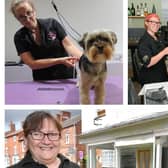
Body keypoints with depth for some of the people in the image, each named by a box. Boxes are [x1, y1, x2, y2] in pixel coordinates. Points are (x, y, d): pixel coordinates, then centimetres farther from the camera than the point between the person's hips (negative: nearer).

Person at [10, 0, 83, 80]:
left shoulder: (52, 24, -3)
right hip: (43, 81, 0)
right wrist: (60, 61, -24)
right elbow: (32, 64, -13)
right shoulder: (19, 37, -5)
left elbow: (69, 45, -10)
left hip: (66, 76, 0)